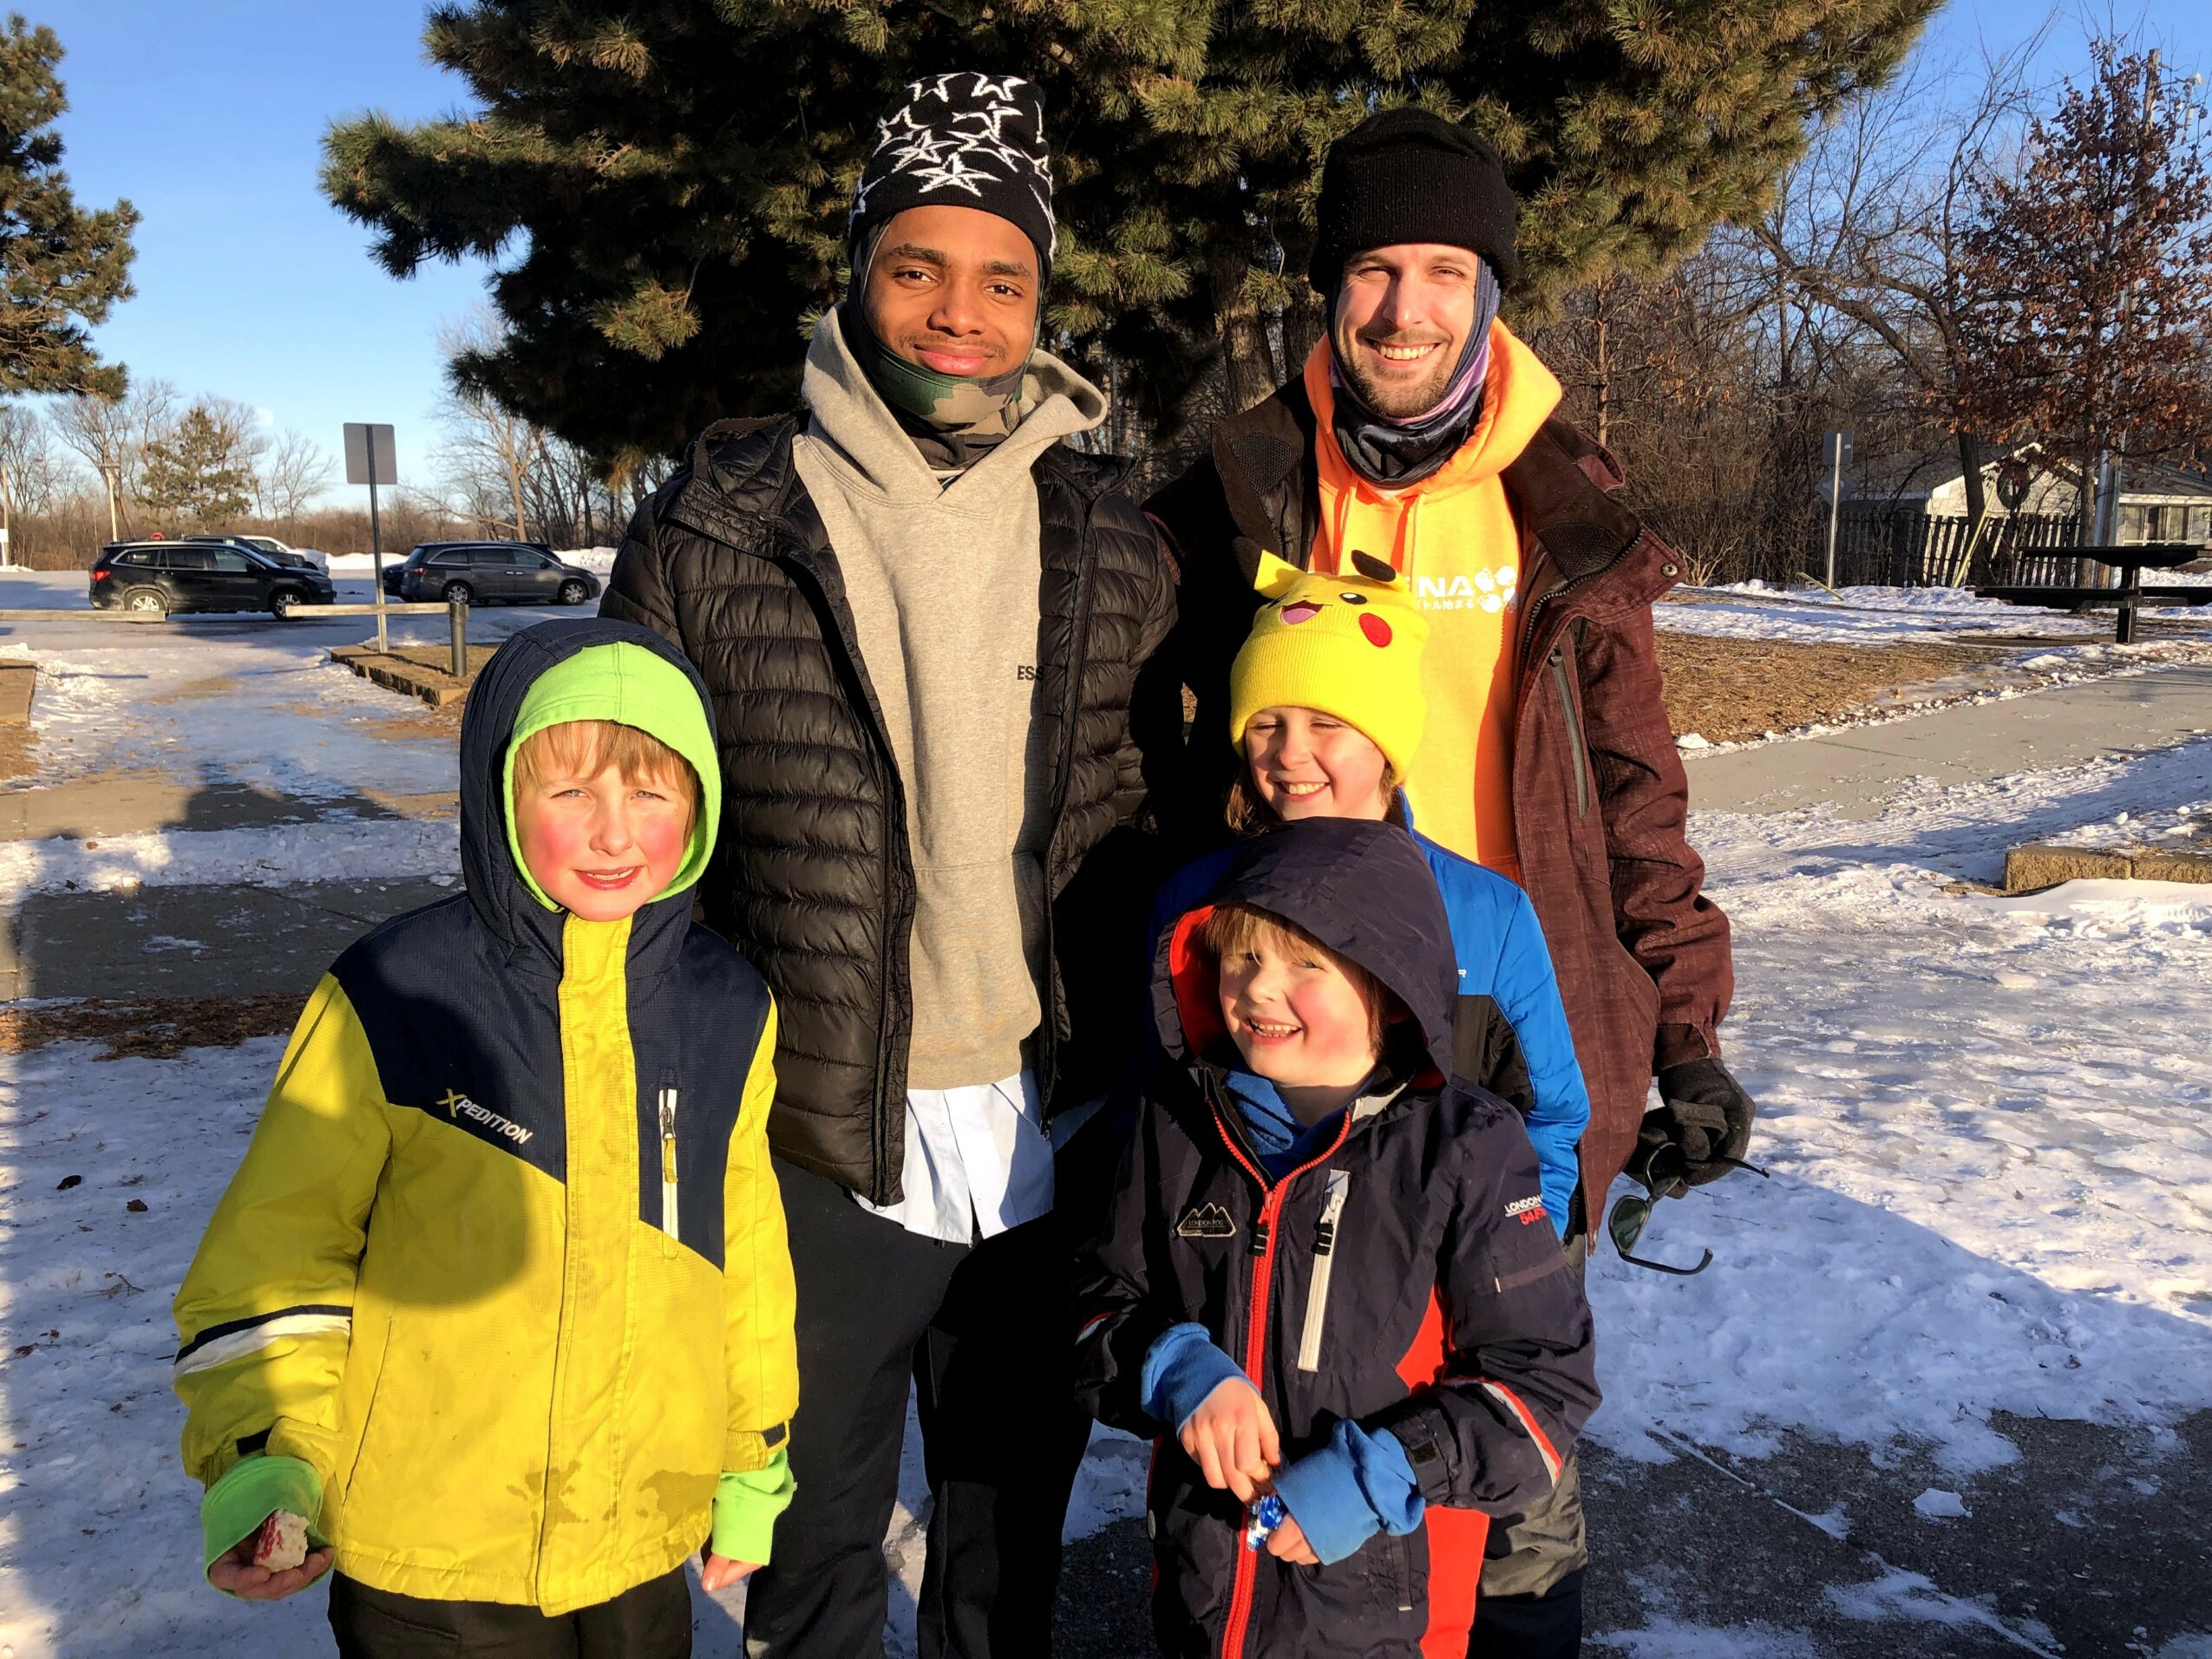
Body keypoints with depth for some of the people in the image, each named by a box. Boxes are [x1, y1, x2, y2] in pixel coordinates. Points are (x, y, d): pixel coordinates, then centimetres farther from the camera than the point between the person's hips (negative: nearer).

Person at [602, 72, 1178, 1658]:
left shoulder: (1115, 541, 2)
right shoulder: (718, 525, -7)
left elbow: (1155, 814, 10)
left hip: (1051, 1139, 2)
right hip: (818, 1147, -2)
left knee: (1016, 1530, 22)